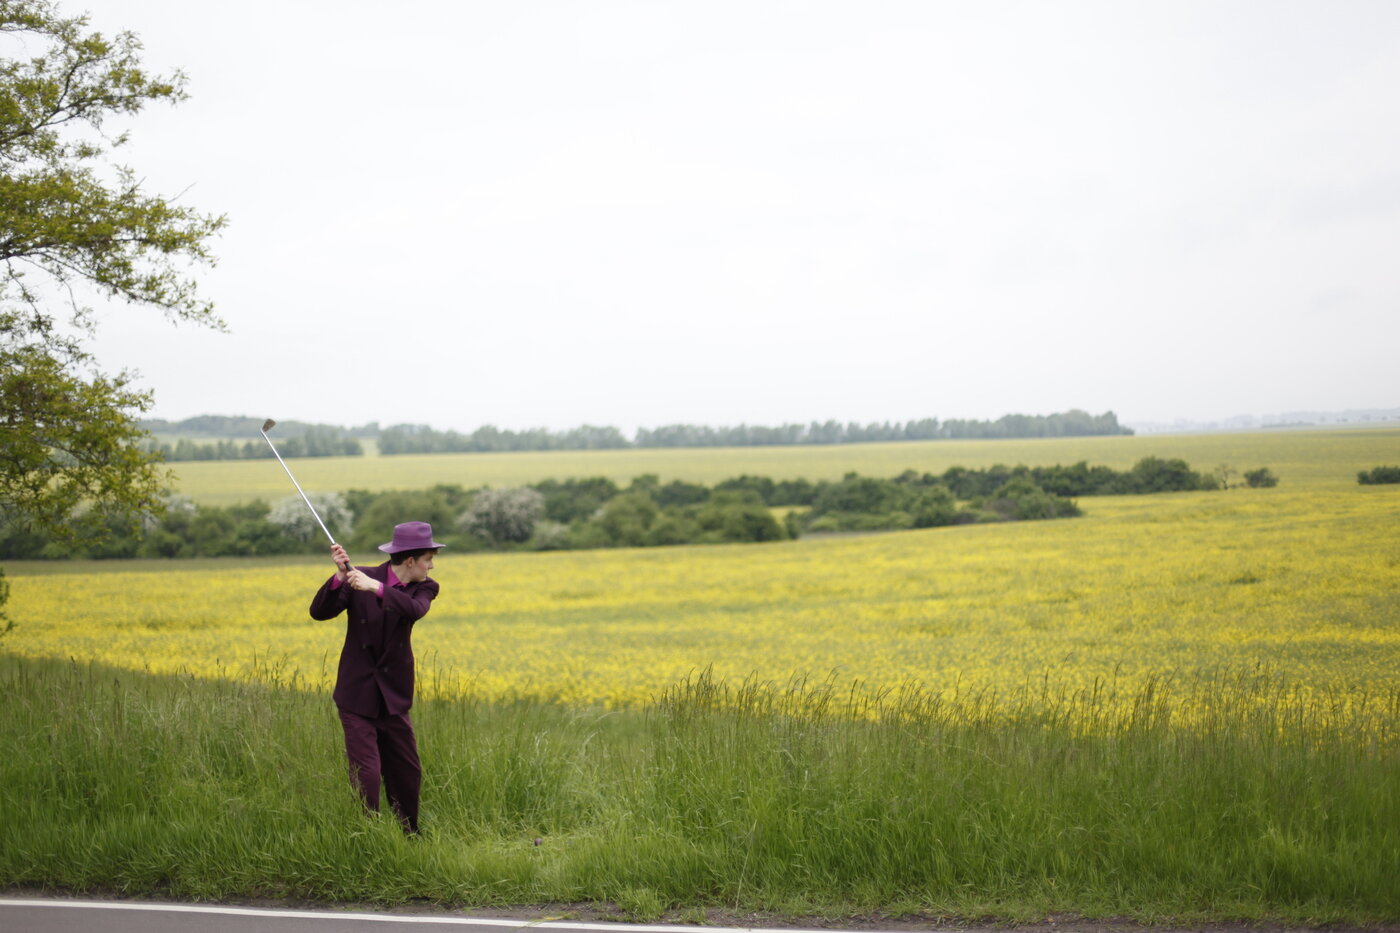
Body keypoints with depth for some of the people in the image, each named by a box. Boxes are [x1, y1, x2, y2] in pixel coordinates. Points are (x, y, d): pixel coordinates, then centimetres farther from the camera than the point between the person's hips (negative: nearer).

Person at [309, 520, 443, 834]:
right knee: (367, 775, -10)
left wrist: (376, 587, -39)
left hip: (393, 697, 4)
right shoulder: (359, 578, -10)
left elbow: (414, 609, -25)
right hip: (358, 695, -4)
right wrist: (340, 576, -33)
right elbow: (319, 612, -17)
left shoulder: (425, 588, -2)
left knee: (408, 774, 11)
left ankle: (408, 840, 31)